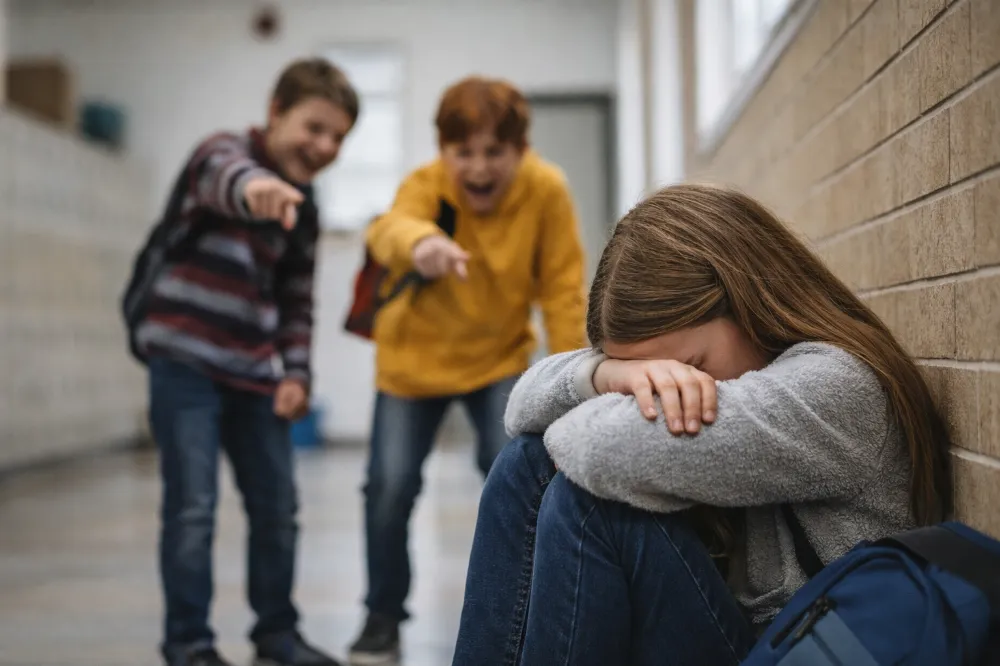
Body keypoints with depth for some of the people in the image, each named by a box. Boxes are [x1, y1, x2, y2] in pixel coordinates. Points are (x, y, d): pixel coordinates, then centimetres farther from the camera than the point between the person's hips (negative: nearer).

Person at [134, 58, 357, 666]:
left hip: (254, 372, 7)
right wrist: (253, 185, -59)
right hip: (185, 361, -6)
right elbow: (220, 175, -35)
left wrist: (295, 373, 1)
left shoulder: (304, 210, 12)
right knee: (193, 508, -9)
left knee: (278, 508, 10)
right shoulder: (223, 152, -8)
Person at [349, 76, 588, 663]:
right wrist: (419, 241, -71)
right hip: (415, 356, 0)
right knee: (390, 486, -6)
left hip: (498, 356, 1)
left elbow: (563, 288, -13)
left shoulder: (547, 190, -20)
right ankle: (384, 618, 17)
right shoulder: (426, 183, -25)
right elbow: (389, 228, -48)